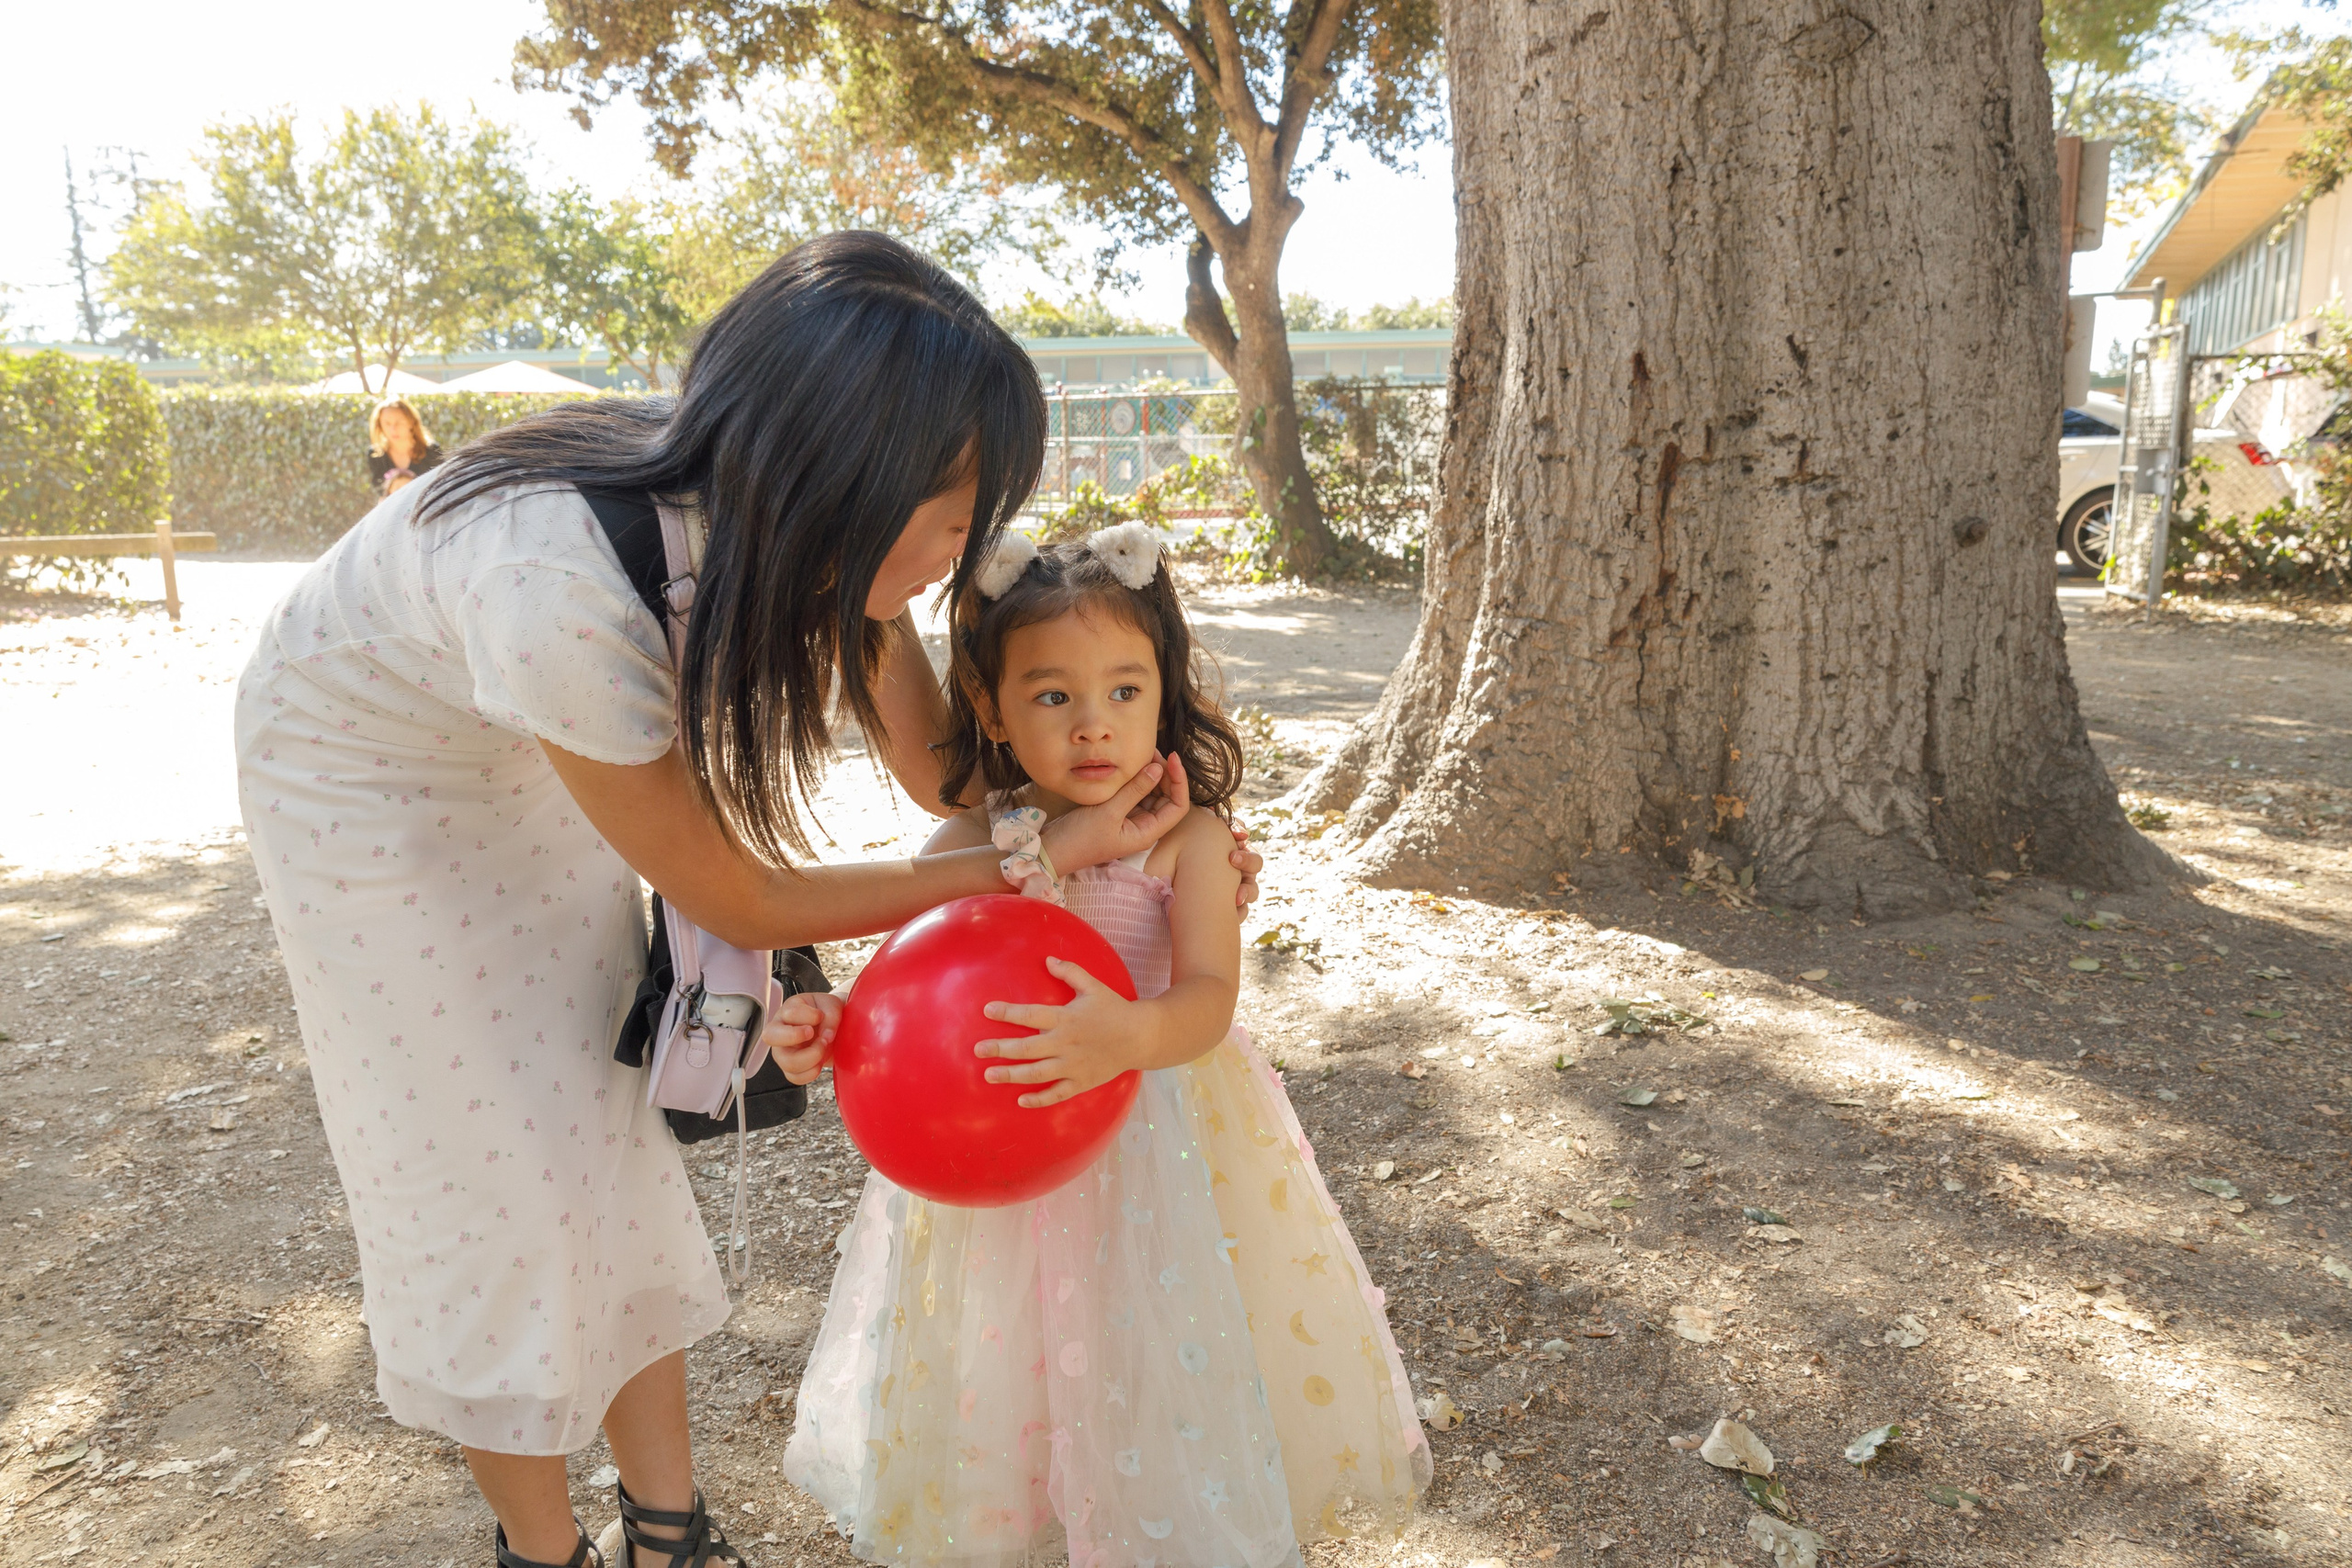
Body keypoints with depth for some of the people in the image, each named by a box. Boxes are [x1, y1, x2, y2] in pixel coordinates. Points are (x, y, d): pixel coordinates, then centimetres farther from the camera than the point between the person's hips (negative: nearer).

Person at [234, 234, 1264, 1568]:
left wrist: (1157, 836, -24)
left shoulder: (788, 521, -25)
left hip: (533, 772, 6)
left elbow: (933, 758, -12)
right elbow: (741, 904, -29)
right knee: (489, 1173, 0)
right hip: (366, 782, -5)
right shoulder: (564, 595, -44)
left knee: (614, 1123, 6)